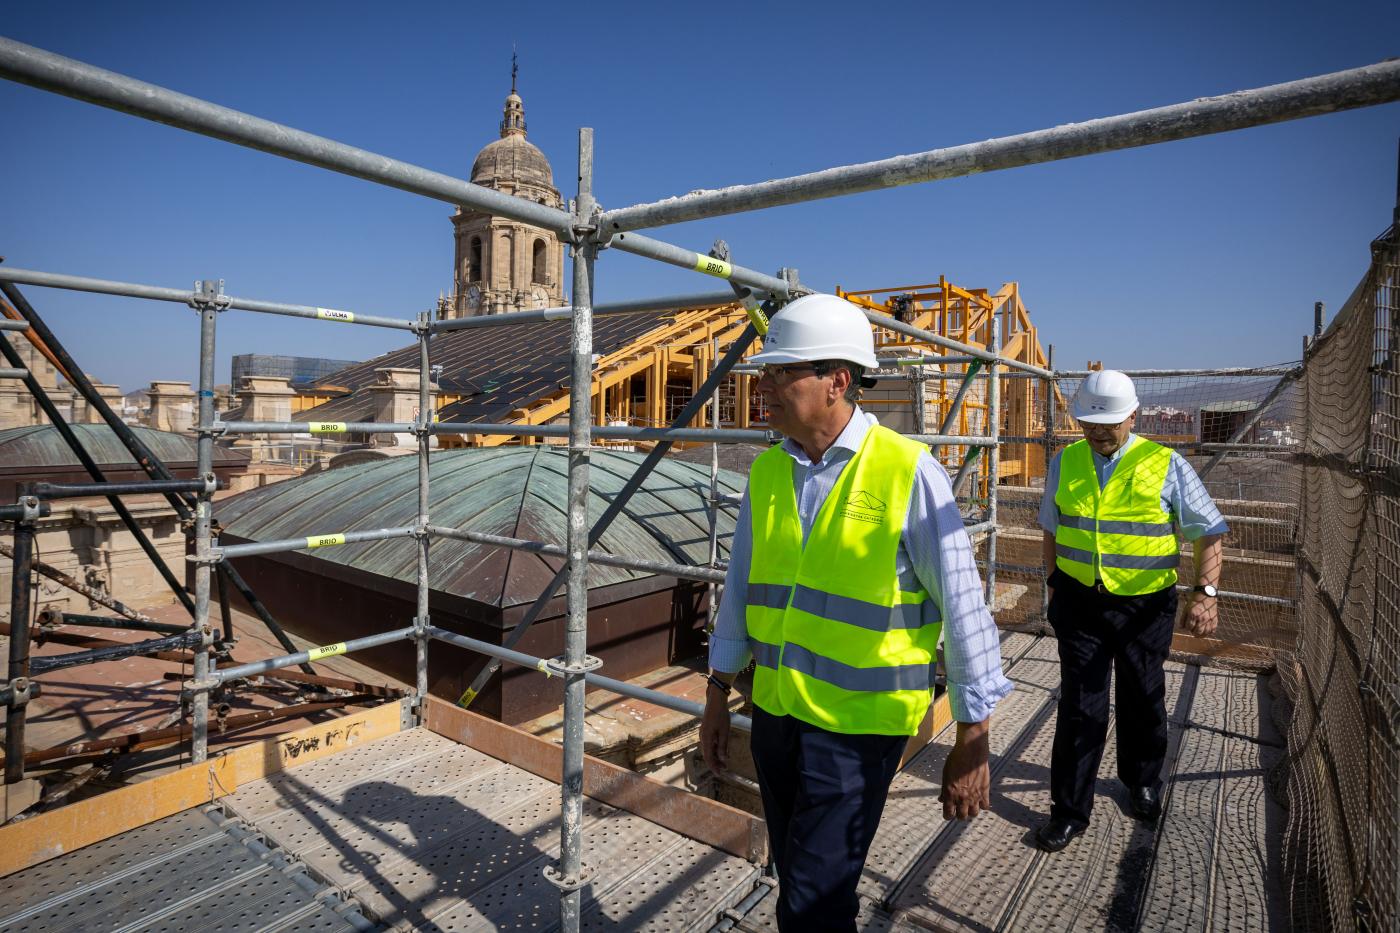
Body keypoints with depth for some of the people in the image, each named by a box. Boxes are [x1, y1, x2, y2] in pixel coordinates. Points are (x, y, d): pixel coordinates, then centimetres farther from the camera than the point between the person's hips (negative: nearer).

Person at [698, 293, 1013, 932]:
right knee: (793, 878, 22)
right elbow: (740, 589, 8)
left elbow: (963, 606, -11)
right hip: (775, 711, 6)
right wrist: (717, 698, 12)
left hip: (859, 720, -5)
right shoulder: (767, 471, 0)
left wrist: (971, 742, -7)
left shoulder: (909, 472, -16)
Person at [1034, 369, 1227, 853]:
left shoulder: (1166, 466, -9)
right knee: (1079, 705, 2)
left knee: (1142, 702, 18)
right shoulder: (1064, 463, -1)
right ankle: (1069, 809, 14)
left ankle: (1142, 784, 44)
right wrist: (1055, 583, 11)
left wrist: (1205, 592, -20)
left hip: (1145, 606, -1)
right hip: (1079, 601, 1)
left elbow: (1210, 533, -7)